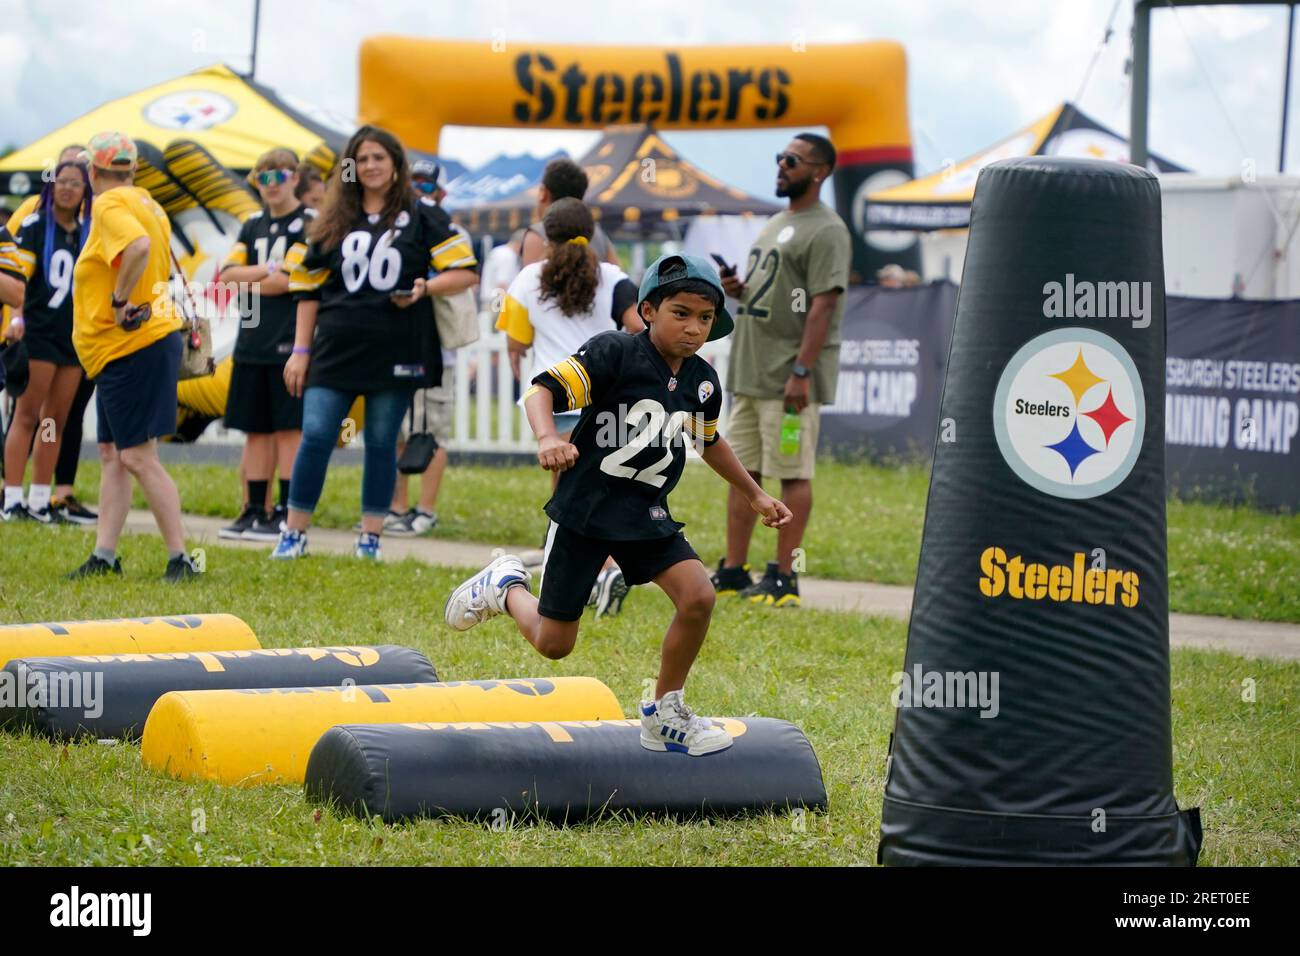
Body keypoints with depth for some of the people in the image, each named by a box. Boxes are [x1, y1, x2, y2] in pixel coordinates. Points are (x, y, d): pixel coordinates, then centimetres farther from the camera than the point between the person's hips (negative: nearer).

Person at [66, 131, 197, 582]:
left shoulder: (110, 205, -14)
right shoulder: (144, 204, 16)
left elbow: (138, 246, -33)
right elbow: (158, 260, 22)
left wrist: (120, 300, -22)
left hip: (132, 347, -10)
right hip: (124, 352, 10)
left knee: (137, 456, -9)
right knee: (111, 453, 12)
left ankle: (180, 559, -7)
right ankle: (104, 556, 14)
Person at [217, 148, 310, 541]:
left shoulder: (309, 222, -4)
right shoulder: (253, 225, 16)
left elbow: (288, 280, -13)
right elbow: (228, 273, 6)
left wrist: (247, 281, 0)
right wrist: (266, 271, -9)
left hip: (290, 341, -6)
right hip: (252, 342, 6)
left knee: (289, 428, -5)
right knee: (256, 430, 8)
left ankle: (287, 513, -3)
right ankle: (255, 510, 13)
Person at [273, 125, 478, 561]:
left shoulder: (419, 217, 5)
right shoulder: (334, 222, 12)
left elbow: (466, 271, 2)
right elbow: (308, 288, 14)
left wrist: (425, 288, -16)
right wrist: (301, 350, 8)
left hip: (395, 352, -2)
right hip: (336, 348, 2)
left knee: (382, 442, 3)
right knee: (315, 436, -6)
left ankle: (371, 537, 12)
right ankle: (294, 533, 2)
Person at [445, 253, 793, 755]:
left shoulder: (702, 382, 3)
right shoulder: (615, 353, -17)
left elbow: (709, 441, 23)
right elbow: (542, 390, -25)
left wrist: (755, 495, 28)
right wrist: (548, 437, -45)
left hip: (647, 515, 5)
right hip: (584, 507, -5)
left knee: (697, 597, -17)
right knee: (553, 643, 2)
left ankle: (664, 715, 2)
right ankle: (506, 586, 36)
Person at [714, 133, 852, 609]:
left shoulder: (825, 231, -11)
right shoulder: (776, 224, 19)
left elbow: (823, 304, -18)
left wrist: (801, 372, -25)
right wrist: (736, 287, 5)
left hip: (790, 379, -10)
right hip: (750, 374, 10)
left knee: (792, 474, -5)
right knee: (743, 471, 11)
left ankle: (783, 578, -3)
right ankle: (733, 571, 16)